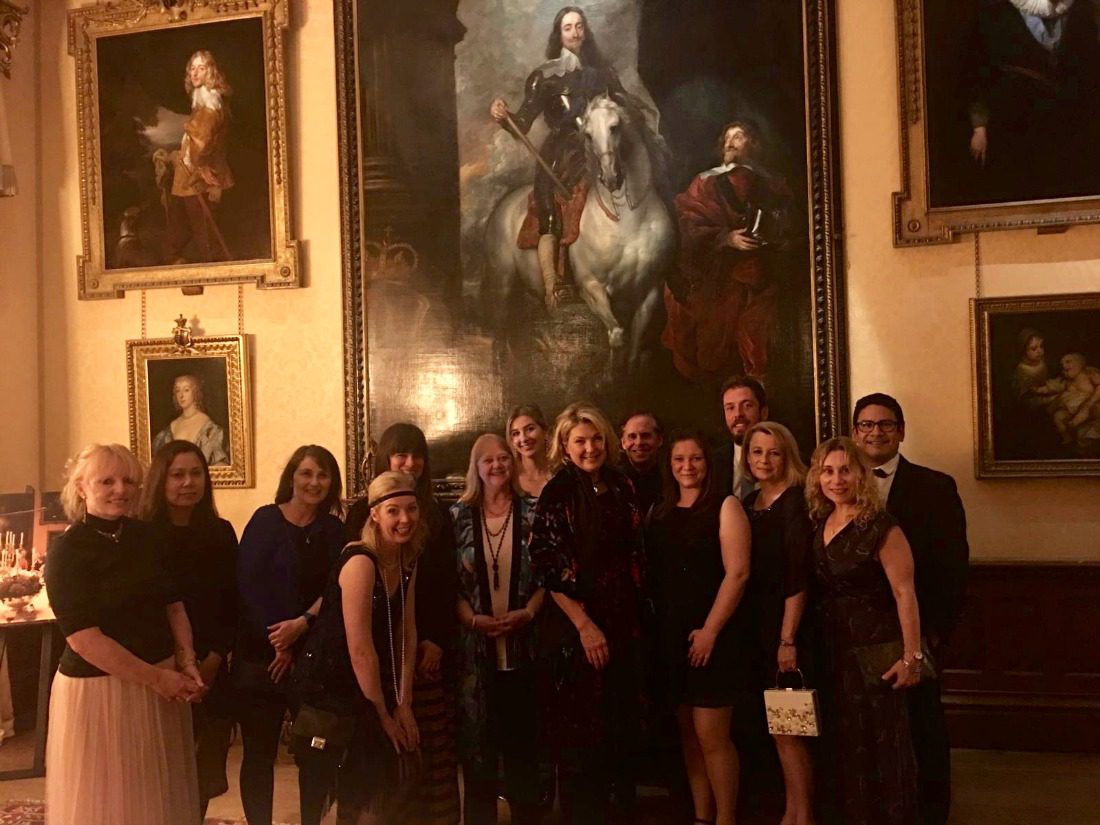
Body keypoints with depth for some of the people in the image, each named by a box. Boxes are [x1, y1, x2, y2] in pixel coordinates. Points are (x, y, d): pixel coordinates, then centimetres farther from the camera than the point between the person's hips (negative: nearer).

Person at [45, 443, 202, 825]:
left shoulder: (145, 536, 6)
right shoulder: (68, 551, -12)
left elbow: (173, 604, 9)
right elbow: (84, 639, -18)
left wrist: (186, 662, -6)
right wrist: (156, 677, -16)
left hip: (161, 684, 6)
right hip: (100, 689, -6)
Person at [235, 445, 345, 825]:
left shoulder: (334, 530, 7)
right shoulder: (266, 520, -3)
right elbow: (246, 585, -9)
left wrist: (303, 623, -17)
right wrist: (278, 644, -12)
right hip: (262, 657, -3)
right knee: (260, 753, 4)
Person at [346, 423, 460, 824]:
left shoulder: (438, 515, 9)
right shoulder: (363, 511, 4)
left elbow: (447, 584, 6)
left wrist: (438, 640, -4)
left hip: (427, 646, 1)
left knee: (430, 747, -1)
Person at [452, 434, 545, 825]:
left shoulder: (533, 512, 3)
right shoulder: (459, 515, 5)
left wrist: (527, 613, -11)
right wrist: (473, 620, -10)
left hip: (523, 643, 0)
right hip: (475, 644, 0)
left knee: (523, 734, 6)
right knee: (477, 735, 5)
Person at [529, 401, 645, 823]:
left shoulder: (621, 488, 8)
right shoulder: (557, 493, -7)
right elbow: (547, 567, -12)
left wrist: (634, 620, 9)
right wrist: (584, 625, -14)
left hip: (621, 626, 5)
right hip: (574, 630, -5)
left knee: (619, 727, 11)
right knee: (580, 733, 3)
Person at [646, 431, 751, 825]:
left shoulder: (725, 506, -5)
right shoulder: (661, 513, 11)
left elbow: (737, 572, -12)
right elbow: (653, 575, 10)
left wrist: (710, 630, -15)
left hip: (713, 635, -5)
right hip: (672, 636, 5)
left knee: (711, 734, -6)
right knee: (688, 733, 11)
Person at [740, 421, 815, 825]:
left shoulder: (795, 501, -10)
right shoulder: (748, 503, 10)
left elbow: (797, 576, -16)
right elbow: (742, 571, 10)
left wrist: (788, 638, -20)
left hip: (786, 624, -7)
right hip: (756, 625, 7)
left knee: (788, 727, -1)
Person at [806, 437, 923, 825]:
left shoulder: (880, 527, -13)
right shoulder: (819, 525, 7)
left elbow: (904, 593, -16)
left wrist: (912, 656, -19)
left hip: (876, 653, -6)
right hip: (833, 654, 7)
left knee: (883, 745, 3)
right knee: (844, 746, 15)